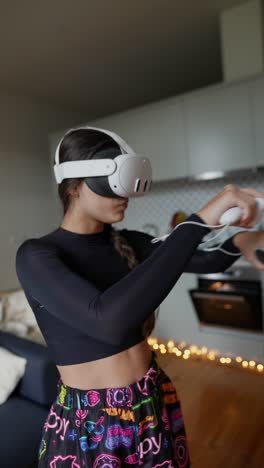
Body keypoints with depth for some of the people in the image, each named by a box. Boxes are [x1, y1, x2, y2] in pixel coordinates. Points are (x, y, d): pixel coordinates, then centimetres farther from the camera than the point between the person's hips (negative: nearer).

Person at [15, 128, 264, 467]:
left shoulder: (130, 244, -2)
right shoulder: (36, 255, -20)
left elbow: (210, 260, -1)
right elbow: (110, 321, -36)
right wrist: (198, 222, -36)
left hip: (154, 403, 5)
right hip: (87, 422, -4)